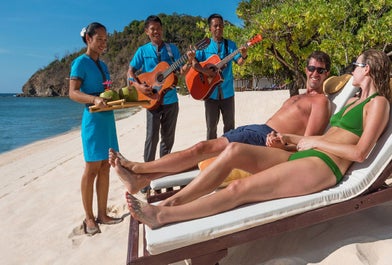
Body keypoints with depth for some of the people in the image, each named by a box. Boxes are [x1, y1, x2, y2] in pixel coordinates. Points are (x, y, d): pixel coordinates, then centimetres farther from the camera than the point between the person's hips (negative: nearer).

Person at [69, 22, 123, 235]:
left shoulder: (102, 65, 18)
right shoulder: (80, 62, -5)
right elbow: (73, 93, -15)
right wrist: (94, 100, -32)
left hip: (108, 118, 8)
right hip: (93, 120, -8)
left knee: (105, 168, 8)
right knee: (92, 169, -3)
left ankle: (102, 214, 16)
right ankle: (89, 218, 8)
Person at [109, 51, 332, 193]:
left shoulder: (321, 101, 0)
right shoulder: (297, 98, 28)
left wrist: (281, 144, -30)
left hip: (265, 138, -9)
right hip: (256, 129, 9)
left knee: (203, 148, -15)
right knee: (202, 151, -1)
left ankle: (136, 168, -6)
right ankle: (142, 179, 0)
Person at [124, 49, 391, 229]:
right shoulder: (353, 101, 28)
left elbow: (360, 153, -11)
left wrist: (314, 141, -5)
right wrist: (287, 138, 10)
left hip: (324, 165, -8)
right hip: (300, 156, 8)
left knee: (241, 188, -24)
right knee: (234, 150, -16)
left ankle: (162, 216, -19)